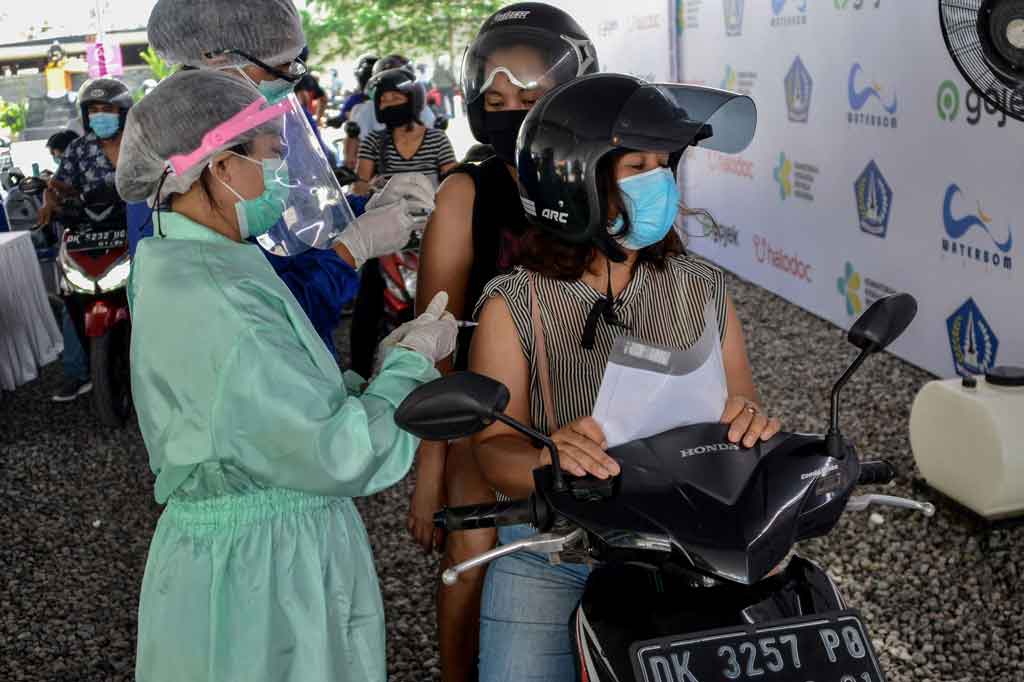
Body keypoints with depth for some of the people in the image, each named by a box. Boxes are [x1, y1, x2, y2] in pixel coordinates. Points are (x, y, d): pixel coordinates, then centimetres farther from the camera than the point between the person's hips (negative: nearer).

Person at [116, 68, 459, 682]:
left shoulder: (183, 265, 5)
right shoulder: (212, 304, -27)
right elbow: (341, 456, -25)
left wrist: (384, 357, 0)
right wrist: (415, 359, -11)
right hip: (257, 573, -9)